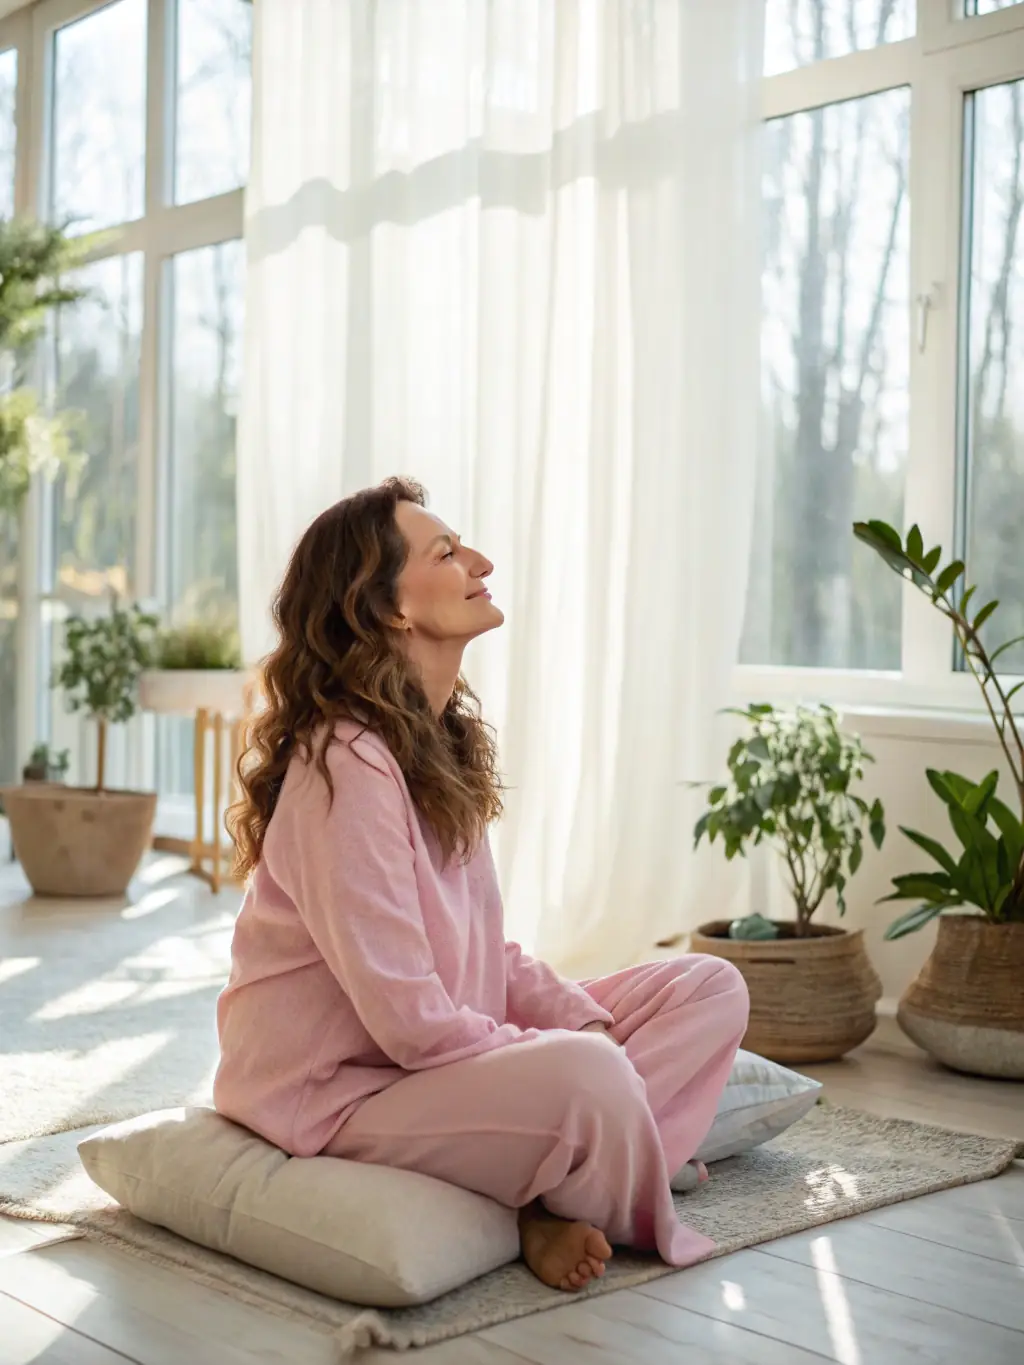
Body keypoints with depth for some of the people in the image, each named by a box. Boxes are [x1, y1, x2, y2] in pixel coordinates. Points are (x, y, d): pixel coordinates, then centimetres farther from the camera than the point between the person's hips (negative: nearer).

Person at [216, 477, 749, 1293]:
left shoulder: (442, 738, 8)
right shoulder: (347, 764, -22)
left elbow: (486, 950, 9)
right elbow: (409, 1018, -25)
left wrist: (587, 1023, -6)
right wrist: (567, 1055, -15)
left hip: (444, 1054, 10)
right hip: (339, 1089, -10)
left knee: (712, 989, 1)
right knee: (587, 1077, -36)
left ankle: (549, 1187, -13)